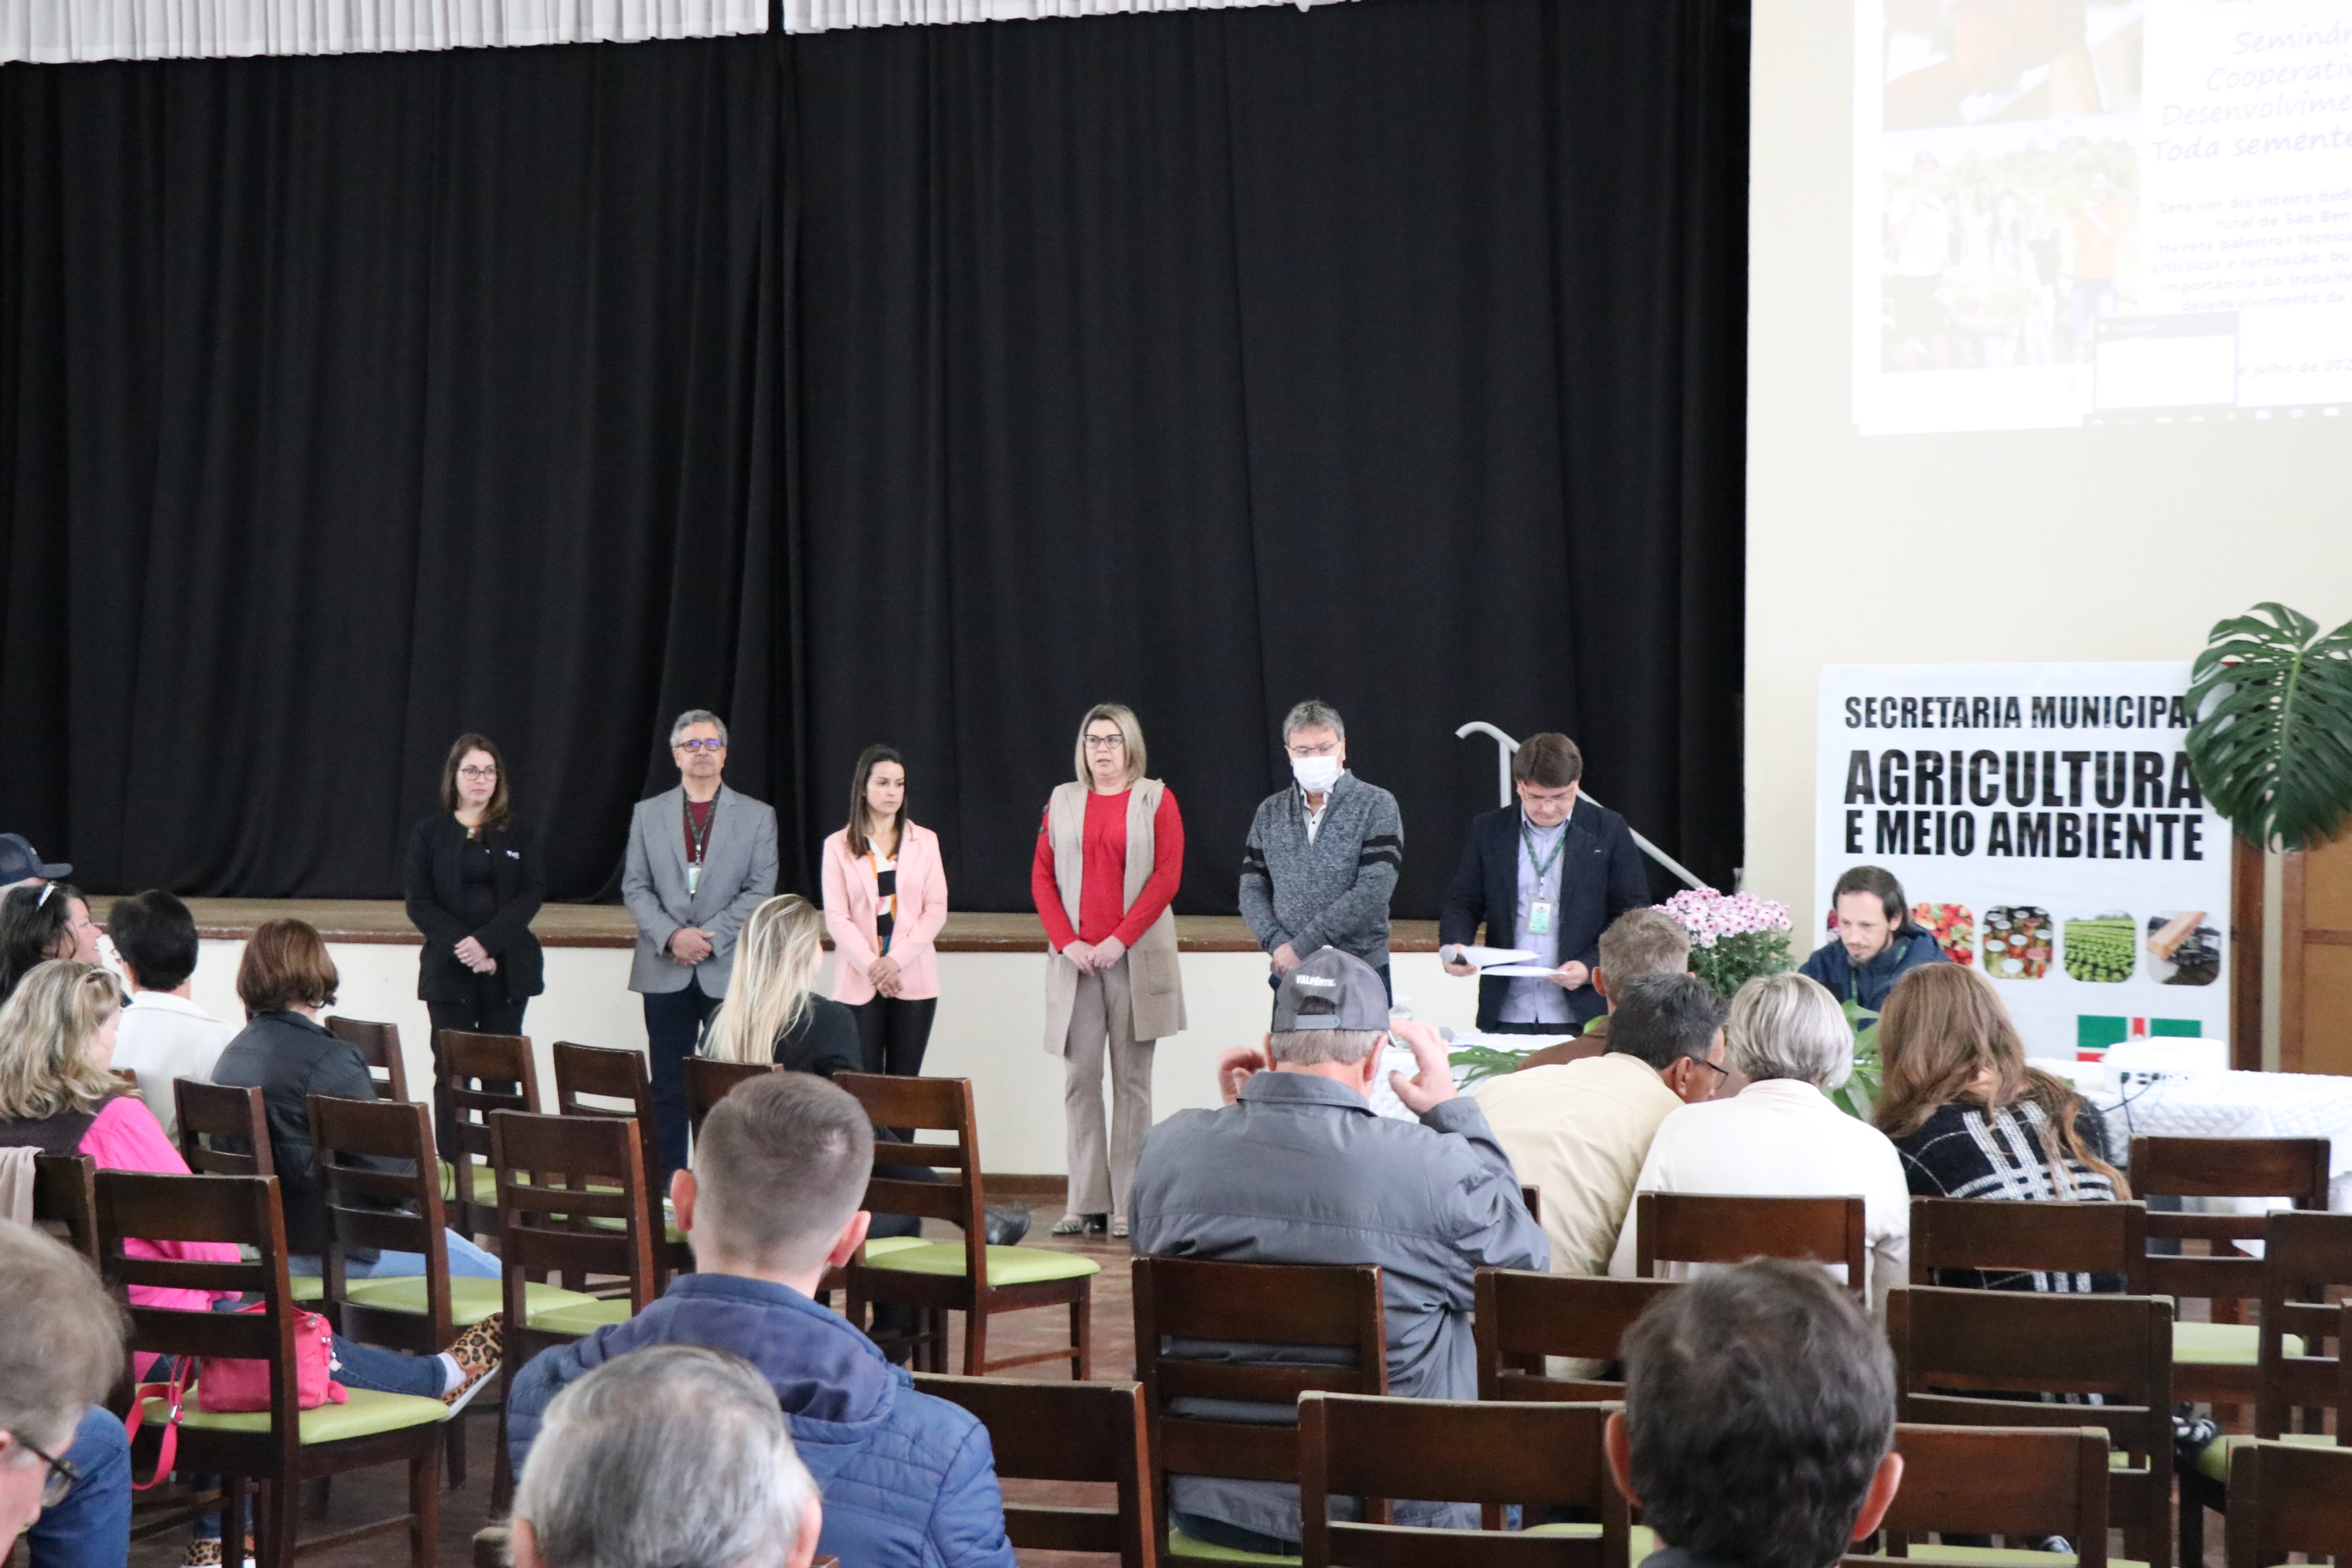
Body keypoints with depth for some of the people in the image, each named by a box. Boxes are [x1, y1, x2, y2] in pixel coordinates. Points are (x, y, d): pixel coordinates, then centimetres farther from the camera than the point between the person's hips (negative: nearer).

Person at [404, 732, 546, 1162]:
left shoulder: (517, 835, 7)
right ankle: (452, 1168, -1)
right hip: (447, 969, 0)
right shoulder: (429, 833, 5)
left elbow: (532, 894, -2)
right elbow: (419, 902, -1)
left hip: (507, 969, 1)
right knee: (450, 1073, -2)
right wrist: (462, 947, -14)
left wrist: (486, 942, -15)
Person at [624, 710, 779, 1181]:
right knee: (668, 1087, 3)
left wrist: (710, 936, -12)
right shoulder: (648, 814, 11)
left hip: (730, 970, -1)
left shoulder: (757, 816, 7)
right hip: (666, 970, 1)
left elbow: (760, 890, 0)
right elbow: (635, 887, 5)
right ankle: (667, 1184, 7)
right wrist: (671, 936, -11)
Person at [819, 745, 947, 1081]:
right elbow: (836, 917, 0)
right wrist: (871, 966, -13)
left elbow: (936, 909, 2)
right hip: (858, 981, -1)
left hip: (913, 979, 1)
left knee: (904, 1079, -1)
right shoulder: (838, 846, 6)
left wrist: (896, 959, -10)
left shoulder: (924, 841, 9)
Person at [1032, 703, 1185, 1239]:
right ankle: (1085, 1203, 2)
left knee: (1132, 1079, 1)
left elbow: (1167, 876, -4)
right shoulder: (1062, 801, 12)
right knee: (1079, 1078, -1)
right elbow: (1042, 878, 7)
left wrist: (1119, 939, -12)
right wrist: (1067, 942, -6)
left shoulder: (1156, 799, 5)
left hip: (1136, 958, -2)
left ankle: (1129, 1205, 2)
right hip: (1075, 958, 2)